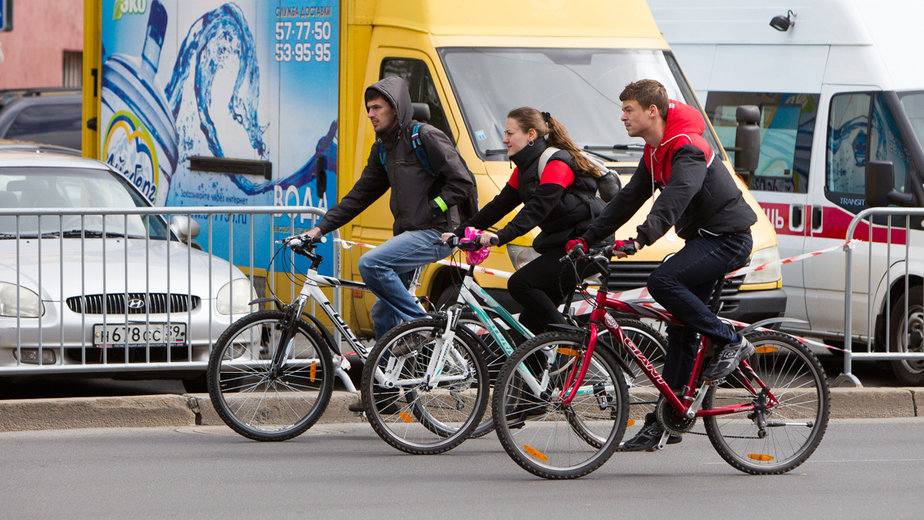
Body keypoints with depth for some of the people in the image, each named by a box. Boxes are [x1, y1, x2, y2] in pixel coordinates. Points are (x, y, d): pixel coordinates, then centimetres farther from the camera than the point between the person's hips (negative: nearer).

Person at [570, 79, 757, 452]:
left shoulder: (687, 149, -20)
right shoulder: (655, 152, 11)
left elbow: (675, 198, -36)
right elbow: (629, 198, 16)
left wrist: (641, 239, -48)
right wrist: (587, 239, 11)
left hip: (728, 239, -10)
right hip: (702, 239, 10)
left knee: (663, 282, -28)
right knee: (680, 331, 7)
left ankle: (730, 342, -16)